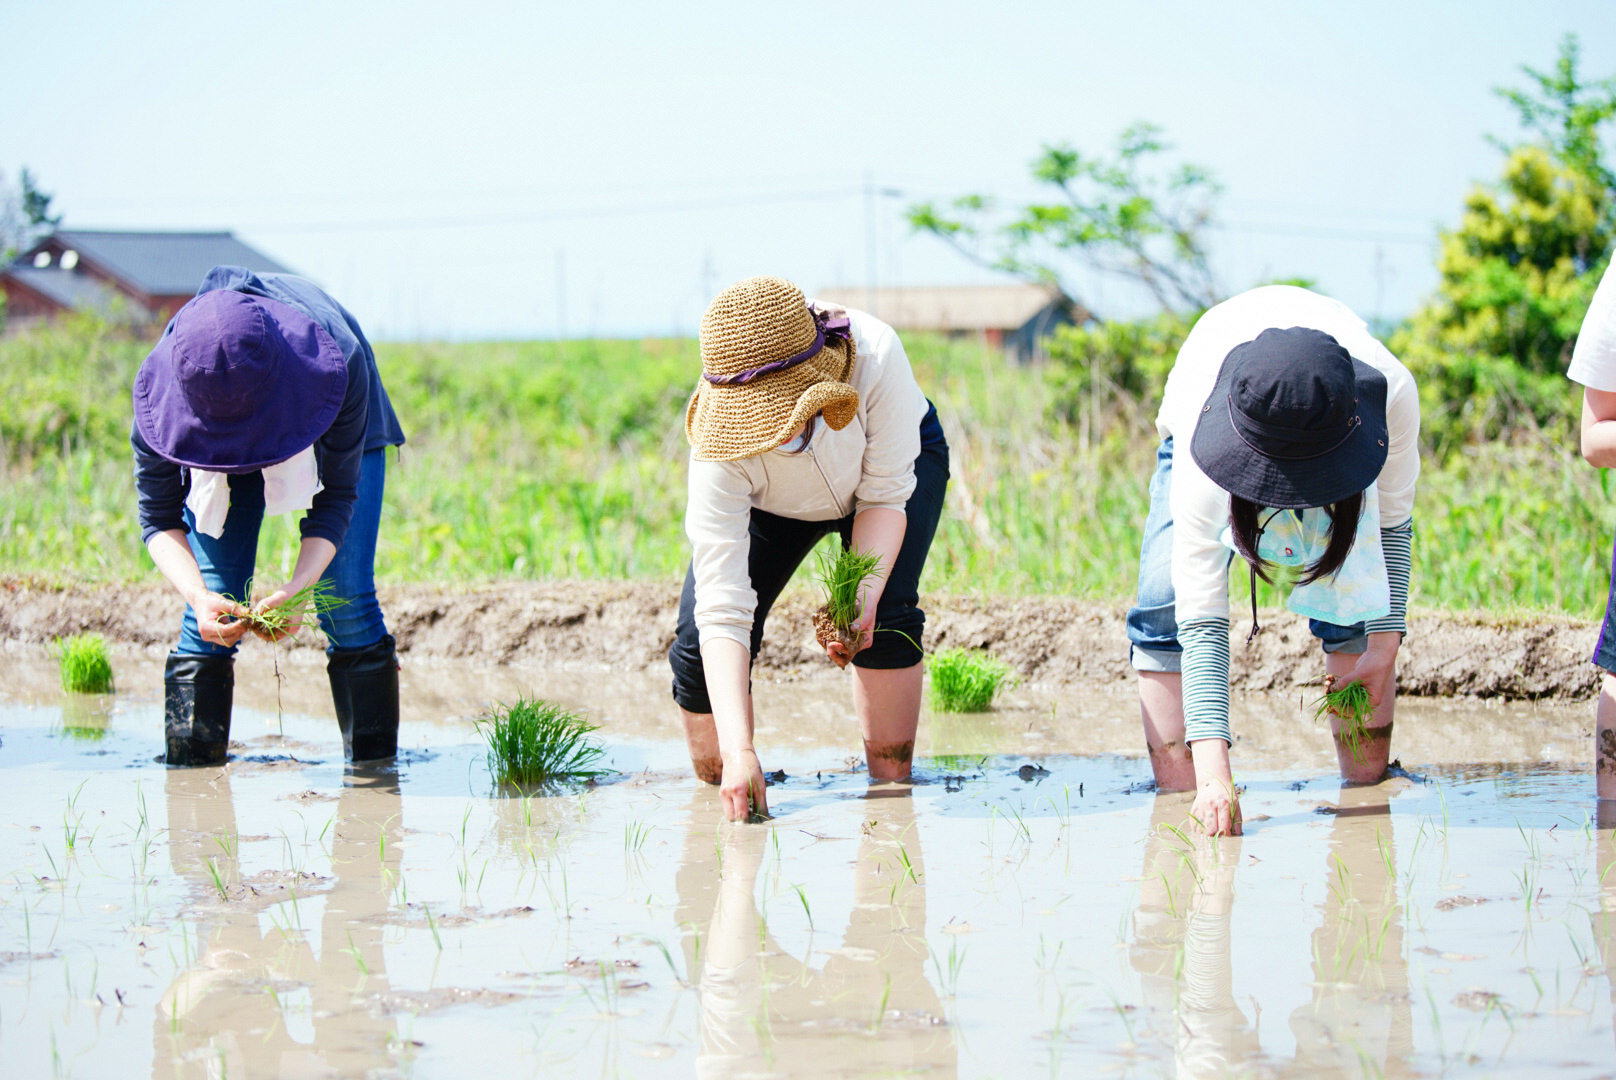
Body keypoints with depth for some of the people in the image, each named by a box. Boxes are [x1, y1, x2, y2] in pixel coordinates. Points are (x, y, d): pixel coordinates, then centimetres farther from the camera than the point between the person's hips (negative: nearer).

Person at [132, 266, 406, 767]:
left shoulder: (339, 364, -42)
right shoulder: (163, 385, -39)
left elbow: (337, 497, -31)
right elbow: (158, 516, -28)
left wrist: (298, 587, -46)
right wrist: (199, 598, -46)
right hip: (211, 442, 1)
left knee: (345, 601, -13)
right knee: (213, 614, -14)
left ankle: (375, 771, -4)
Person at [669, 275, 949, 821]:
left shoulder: (875, 356, -43)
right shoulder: (719, 455, -41)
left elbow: (885, 495, -27)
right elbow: (722, 610, -43)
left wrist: (866, 593, -45)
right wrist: (739, 751, -53)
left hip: (901, 463, 0)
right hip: (767, 503, 0)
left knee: (887, 612, -25)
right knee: (698, 642, -15)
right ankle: (714, 793, 7)